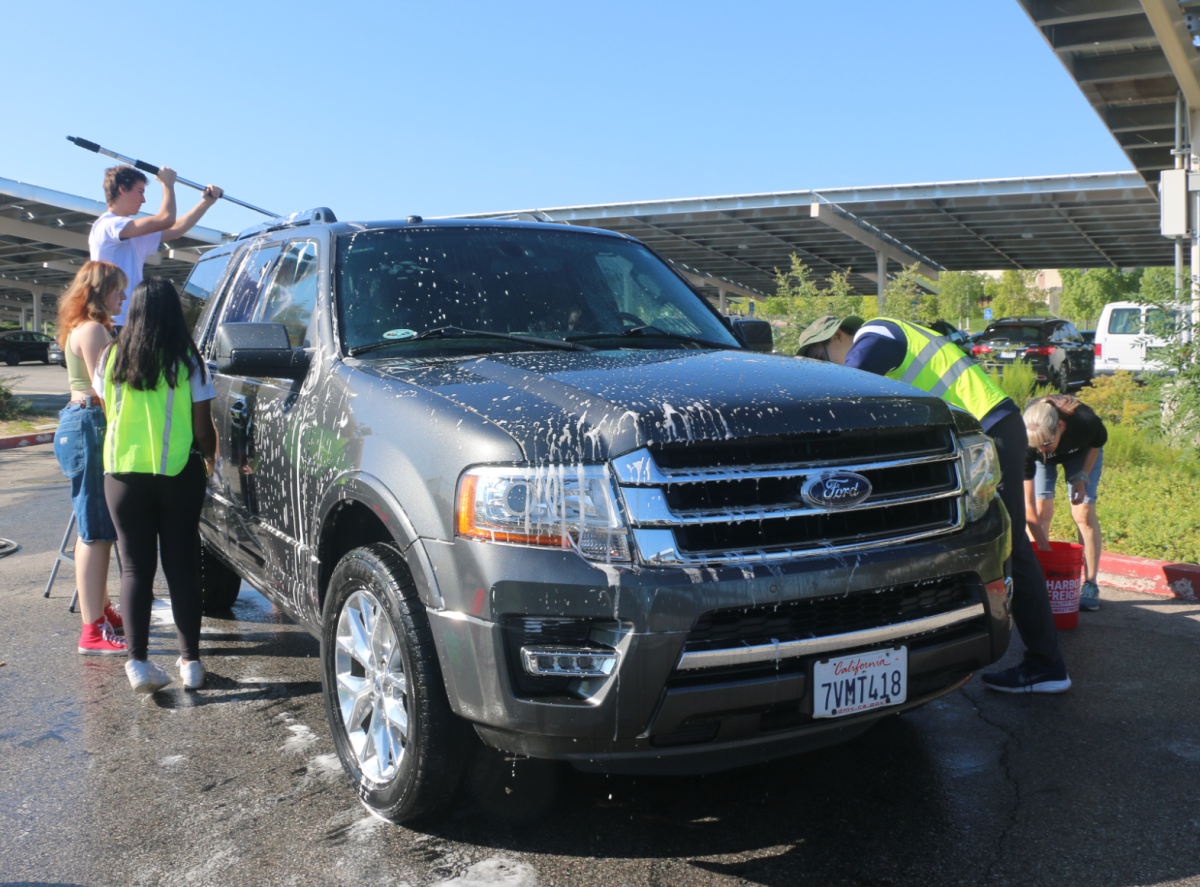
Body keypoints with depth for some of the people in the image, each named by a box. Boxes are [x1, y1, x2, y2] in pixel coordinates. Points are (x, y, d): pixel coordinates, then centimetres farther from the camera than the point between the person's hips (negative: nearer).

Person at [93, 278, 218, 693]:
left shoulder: (112, 358, 1)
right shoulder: (187, 361, -6)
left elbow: (107, 407, 17)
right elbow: (203, 428, -5)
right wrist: (211, 459, 14)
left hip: (123, 472, 2)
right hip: (179, 472, -1)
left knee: (135, 567, 6)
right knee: (182, 565, 7)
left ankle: (137, 660, -3)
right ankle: (190, 659, 9)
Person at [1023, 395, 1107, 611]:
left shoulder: (1086, 422, -41)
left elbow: (1098, 443, -11)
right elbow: (1029, 506, -36)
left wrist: (1082, 477, -23)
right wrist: (1044, 548, -37)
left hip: (1082, 451, 0)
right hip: (1042, 462, 0)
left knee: (1083, 512, -12)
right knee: (1042, 509, -15)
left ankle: (1090, 586, -7)